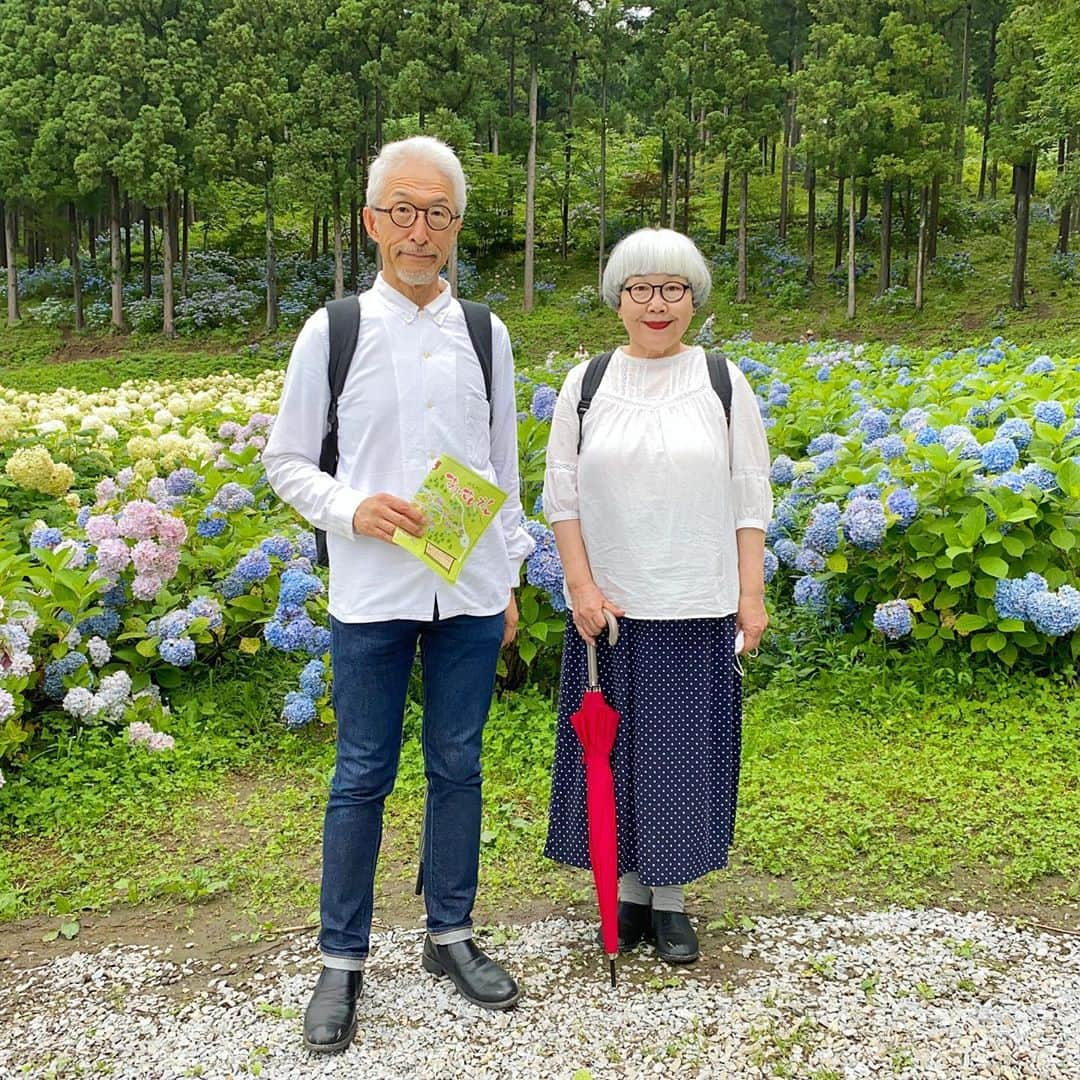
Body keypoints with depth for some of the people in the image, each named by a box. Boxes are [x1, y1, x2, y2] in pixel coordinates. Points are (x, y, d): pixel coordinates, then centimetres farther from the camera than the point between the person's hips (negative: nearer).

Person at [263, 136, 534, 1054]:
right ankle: (342, 960, 21)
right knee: (363, 777, 5)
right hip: (372, 595, -2)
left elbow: (505, 468, 12)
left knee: (458, 767, 11)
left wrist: (509, 581, 12)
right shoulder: (332, 332, -1)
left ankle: (450, 933, 29)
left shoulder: (486, 337, 6)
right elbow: (285, 461, 4)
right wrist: (352, 508, -15)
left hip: (471, 594, 2)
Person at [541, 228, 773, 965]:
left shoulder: (723, 383, 1)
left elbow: (751, 497, 2)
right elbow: (562, 494, 3)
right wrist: (579, 584, -7)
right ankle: (628, 887, 26)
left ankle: (671, 898, 23)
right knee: (615, 744, 9)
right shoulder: (586, 385, 3)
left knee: (684, 746, 7)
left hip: (699, 607, 0)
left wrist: (751, 593, -2)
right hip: (609, 606, 1)